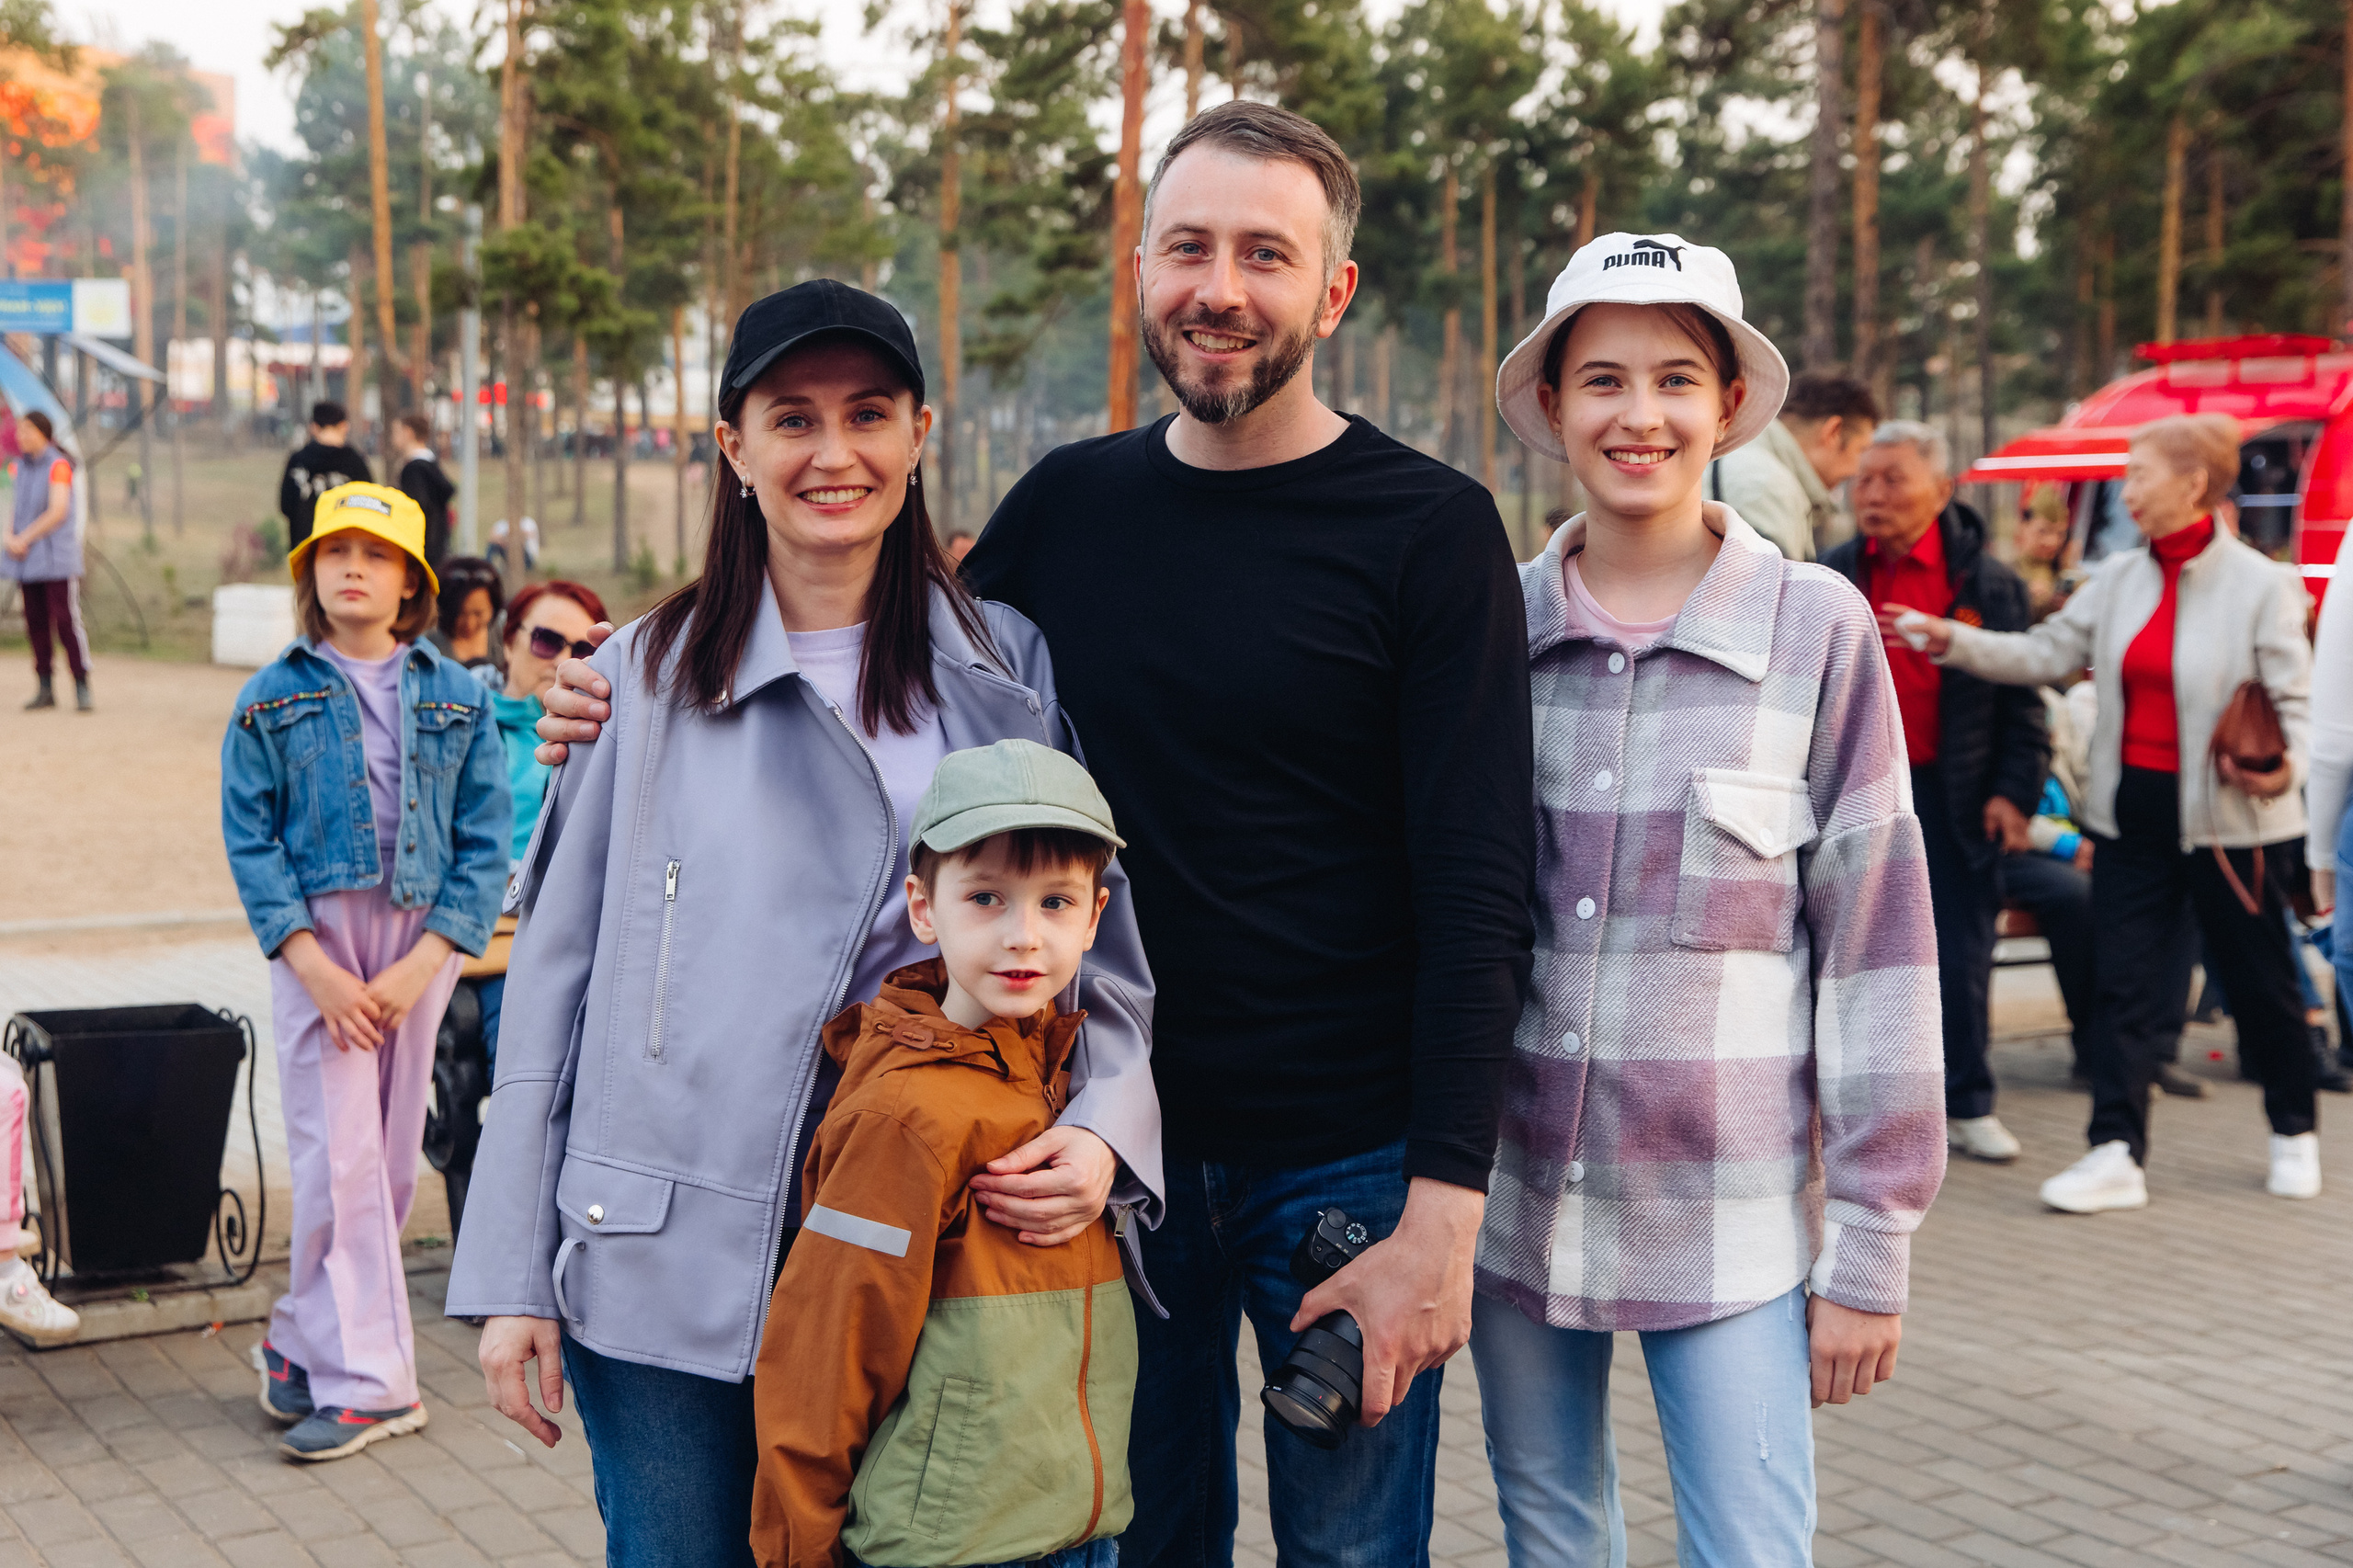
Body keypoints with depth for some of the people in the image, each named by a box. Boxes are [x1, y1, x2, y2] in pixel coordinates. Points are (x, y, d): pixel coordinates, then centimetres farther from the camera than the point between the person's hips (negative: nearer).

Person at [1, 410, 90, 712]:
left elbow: (58, 512, -15)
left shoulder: (58, 466, -9)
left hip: (56, 558, -7)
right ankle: (45, 689, 13)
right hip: (27, 561, 7)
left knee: (67, 620, -8)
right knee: (36, 623, 7)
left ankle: (83, 689, -4)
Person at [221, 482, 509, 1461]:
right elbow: (250, 839, -1)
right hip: (314, 939, -2)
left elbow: (484, 843, 2)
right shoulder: (271, 699, 4)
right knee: (338, 1159, -7)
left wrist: (420, 965, -9)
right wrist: (316, 968, -11)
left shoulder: (458, 698, 6)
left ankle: (305, 1342, 23)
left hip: (421, 942, 2)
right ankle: (364, 1379, 0)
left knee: (392, 1159, 6)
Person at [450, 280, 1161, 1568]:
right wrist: (511, 1274, 1)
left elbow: (1100, 943, 7)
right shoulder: (646, 678, 3)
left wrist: (1102, 1131, -13)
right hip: (665, 1268, 0)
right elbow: (555, 975, 4)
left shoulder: (1007, 670, 5)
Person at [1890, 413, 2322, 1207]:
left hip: (2227, 818, -4)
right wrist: (1949, 640, -3)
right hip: (2133, 810, 5)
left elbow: (2292, 699, -8)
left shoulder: (2261, 585, -9)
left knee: (2259, 983, 10)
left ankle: (2295, 1136, 31)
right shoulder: (2119, 579, 6)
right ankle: (2117, 1155, 3)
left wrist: (2283, 764, -28)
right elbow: (2047, 653, 7)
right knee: (2126, 987, 1)